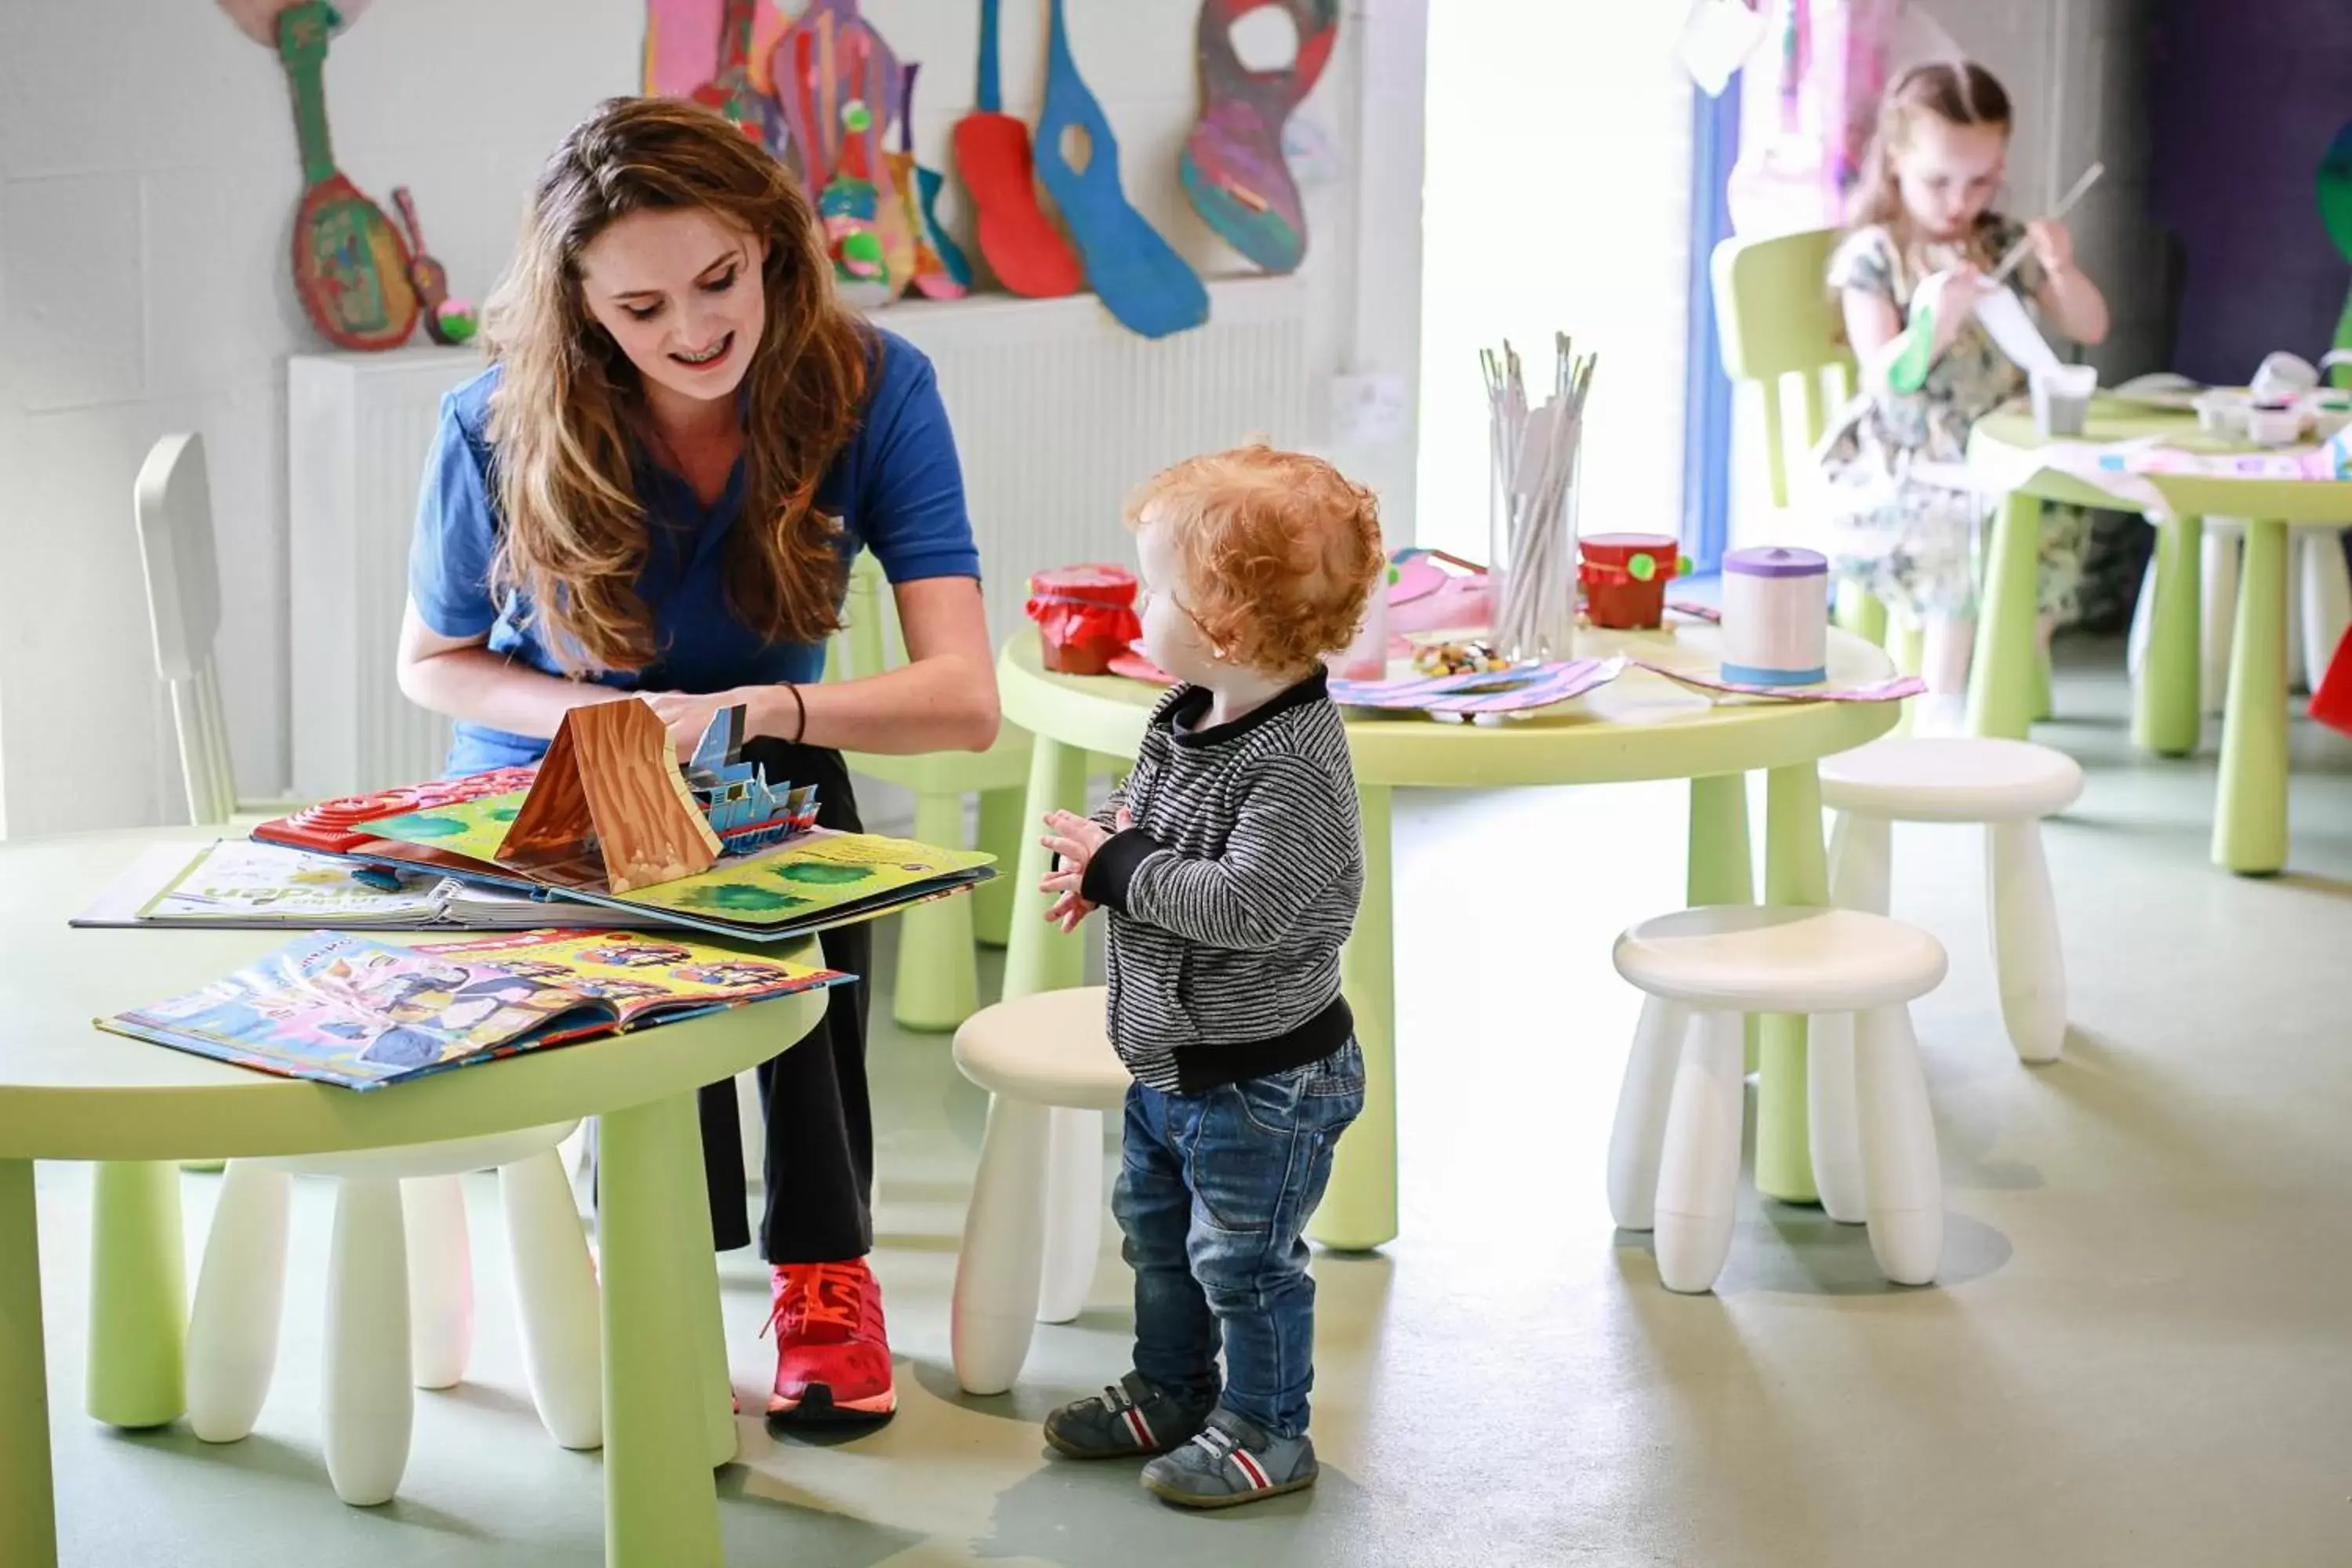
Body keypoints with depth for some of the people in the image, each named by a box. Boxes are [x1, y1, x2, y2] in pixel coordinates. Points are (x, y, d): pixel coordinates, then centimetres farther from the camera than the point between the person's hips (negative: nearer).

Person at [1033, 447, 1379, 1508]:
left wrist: (1120, 869, -25)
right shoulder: (1187, 716, 0)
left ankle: (1264, 1431, 24)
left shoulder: (1293, 762, -29)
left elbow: (1249, 904, -35)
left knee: (1241, 1257, 6)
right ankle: (1170, 1391, 42)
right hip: (1169, 1058, 10)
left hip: (1260, 1075, -9)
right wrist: (1103, 852, -6)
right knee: (1156, 1229, 24)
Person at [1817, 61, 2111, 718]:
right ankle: (1944, 708, -14)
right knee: (1966, 537, -31)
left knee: (2052, 524, -23)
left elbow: (2089, 328, 12)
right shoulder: (1872, 256, 0)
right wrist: (1939, 319, -25)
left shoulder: (2007, 244, 11)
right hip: (1910, 467, -4)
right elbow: (1885, 376, -9)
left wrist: (2061, 270, -7)